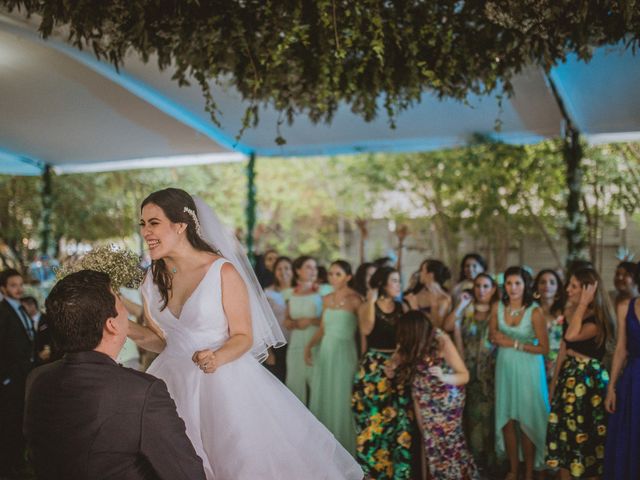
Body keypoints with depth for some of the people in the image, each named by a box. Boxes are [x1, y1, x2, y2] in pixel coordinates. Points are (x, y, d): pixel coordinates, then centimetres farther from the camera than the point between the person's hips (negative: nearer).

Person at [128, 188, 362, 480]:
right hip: (173, 386, 5)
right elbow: (162, 339, 11)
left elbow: (243, 337, -9)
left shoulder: (223, 272, -13)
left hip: (223, 387, -4)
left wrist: (217, 357, -28)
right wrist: (132, 332, -7)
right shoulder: (153, 280, 3)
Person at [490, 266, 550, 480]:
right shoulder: (498, 308, -2)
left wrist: (515, 344, -17)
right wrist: (499, 339, -12)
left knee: (526, 420, 3)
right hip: (505, 367, 4)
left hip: (528, 369, -4)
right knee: (506, 419, 8)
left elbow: (544, 348, -12)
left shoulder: (534, 312, -15)